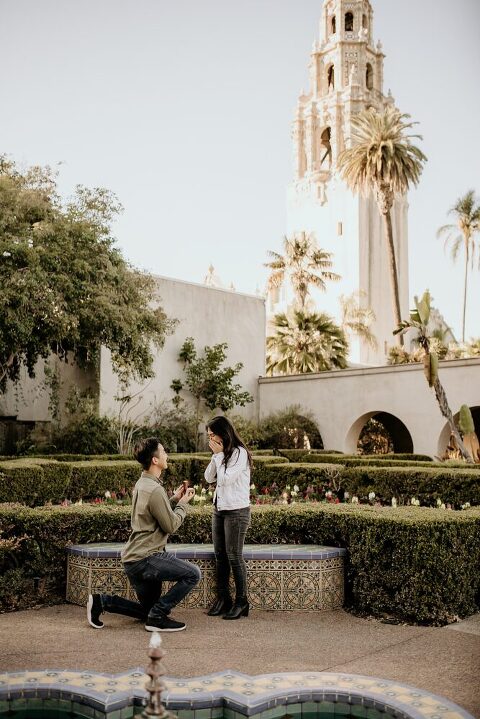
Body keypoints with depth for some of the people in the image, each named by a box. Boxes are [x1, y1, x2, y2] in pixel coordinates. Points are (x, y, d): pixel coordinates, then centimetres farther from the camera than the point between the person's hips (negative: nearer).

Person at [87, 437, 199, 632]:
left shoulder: (142, 484, 13)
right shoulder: (154, 490, -20)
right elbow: (170, 526, -15)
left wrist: (174, 499, 12)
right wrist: (183, 503, -1)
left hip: (134, 559, 10)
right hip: (144, 558, -10)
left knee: (148, 610, 19)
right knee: (193, 574, -11)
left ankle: (101, 601, 10)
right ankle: (158, 617, -7)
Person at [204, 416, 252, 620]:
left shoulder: (239, 453, -14)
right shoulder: (221, 453, 11)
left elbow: (226, 479, -20)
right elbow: (209, 478, 7)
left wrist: (218, 455, -13)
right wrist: (216, 456, -3)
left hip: (236, 511, -8)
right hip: (219, 509, 8)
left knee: (234, 556, -4)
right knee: (220, 556, 9)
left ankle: (241, 601, 6)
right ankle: (223, 599, 16)